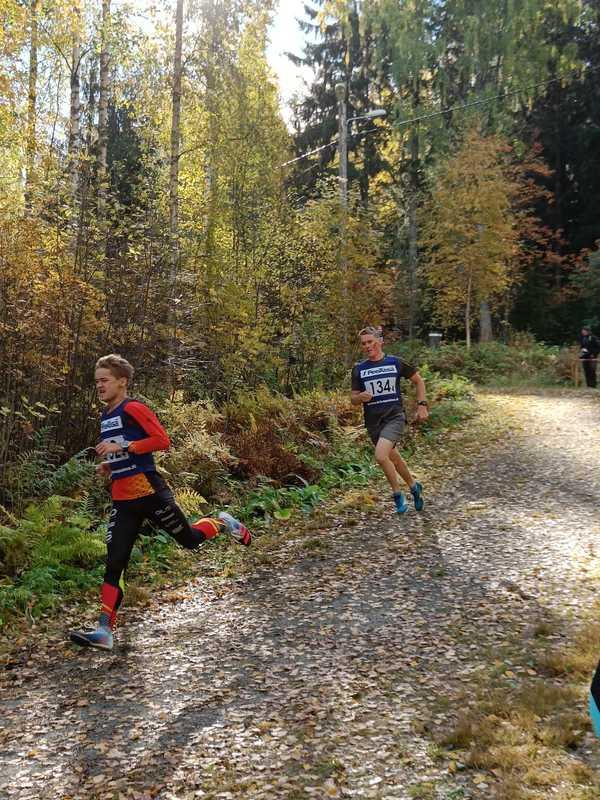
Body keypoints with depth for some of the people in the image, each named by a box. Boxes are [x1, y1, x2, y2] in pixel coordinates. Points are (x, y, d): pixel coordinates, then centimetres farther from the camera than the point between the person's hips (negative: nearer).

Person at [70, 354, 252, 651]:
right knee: (114, 563, -1)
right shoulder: (106, 417, 16)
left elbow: (162, 440, -20)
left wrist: (121, 447, -23)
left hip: (149, 492, -7)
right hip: (122, 501, 7)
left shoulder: (133, 408, -10)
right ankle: (104, 631, -1)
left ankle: (222, 522, 39)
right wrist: (109, 466, 11)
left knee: (190, 540, 9)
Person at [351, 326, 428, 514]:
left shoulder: (395, 363, -1)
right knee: (393, 457, 16)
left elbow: (418, 381, 11)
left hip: (394, 416, -4)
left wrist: (422, 405, 2)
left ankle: (398, 494, -2)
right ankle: (414, 486, 42)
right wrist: (360, 397, -15)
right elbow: (353, 400, 8)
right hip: (373, 421, 4)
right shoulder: (359, 369, 4)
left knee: (380, 456, -23)